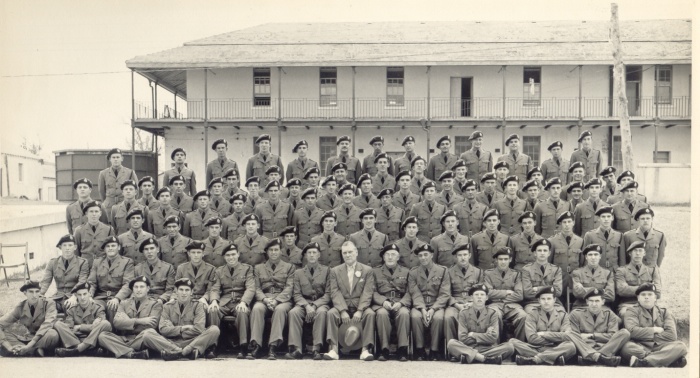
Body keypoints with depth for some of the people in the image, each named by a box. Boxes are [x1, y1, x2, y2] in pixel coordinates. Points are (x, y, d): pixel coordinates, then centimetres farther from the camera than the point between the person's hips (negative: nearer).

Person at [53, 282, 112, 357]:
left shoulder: (97, 308, 8)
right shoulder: (72, 310, 13)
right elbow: (69, 328, -3)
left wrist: (80, 327, -5)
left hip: (93, 341, -1)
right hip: (74, 340, 2)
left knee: (105, 324, -27)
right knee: (58, 324, -13)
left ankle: (76, 350, -34)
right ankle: (77, 347, -32)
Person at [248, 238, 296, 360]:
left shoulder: (289, 267, 15)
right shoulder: (259, 268, 21)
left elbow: (289, 288, 2)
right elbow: (257, 288, 10)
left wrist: (276, 300, -15)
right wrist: (265, 299, -12)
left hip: (282, 300, -1)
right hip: (264, 299, 2)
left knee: (280, 309, -36)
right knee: (257, 308, -33)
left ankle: (273, 347, -37)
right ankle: (255, 346, -34)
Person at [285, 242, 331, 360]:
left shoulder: (326, 270, 10)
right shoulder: (298, 272, 16)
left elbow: (328, 294, 2)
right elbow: (297, 294, 7)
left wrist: (314, 305, -14)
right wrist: (307, 306, -14)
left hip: (320, 303, -2)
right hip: (303, 303, 2)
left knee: (321, 312, -36)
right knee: (293, 312, -30)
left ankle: (316, 349, -36)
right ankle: (296, 349, -33)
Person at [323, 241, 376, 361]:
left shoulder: (367, 270, 7)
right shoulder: (335, 271, 11)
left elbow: (367, 293, -4)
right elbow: (335, 293, -1)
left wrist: (359, 310, -19)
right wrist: (343, 311, -18)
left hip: (361, 306, -1)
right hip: (342, 306, 1)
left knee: (370, 314, -31)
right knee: (331, 313, -28)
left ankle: (365, 349, -29)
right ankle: (333, 349, -30)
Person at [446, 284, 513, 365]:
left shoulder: (492, 313, 6)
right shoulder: (464, 313, 4)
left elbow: (493, 337, -5)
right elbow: (462, 338, -5)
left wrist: (473, 335, -4)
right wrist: (484, 337, -5)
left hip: (487, 349, 1)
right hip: (468, 348, -1)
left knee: (509, 346, -25)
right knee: (451, 343, -29)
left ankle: (468, 357, -30)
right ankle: (486, 359, -35)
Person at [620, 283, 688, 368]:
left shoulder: (664, 312, 16)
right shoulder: (632, 311, 8)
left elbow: (672, 335, 0)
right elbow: (632, 331, -12)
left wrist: (645, 335, -3)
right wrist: (654, 330, -2)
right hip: (641, 348, -3)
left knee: (680, 346, -26)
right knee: (627, 347, -35)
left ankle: (642, 362, -37)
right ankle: (669, 358, -33)